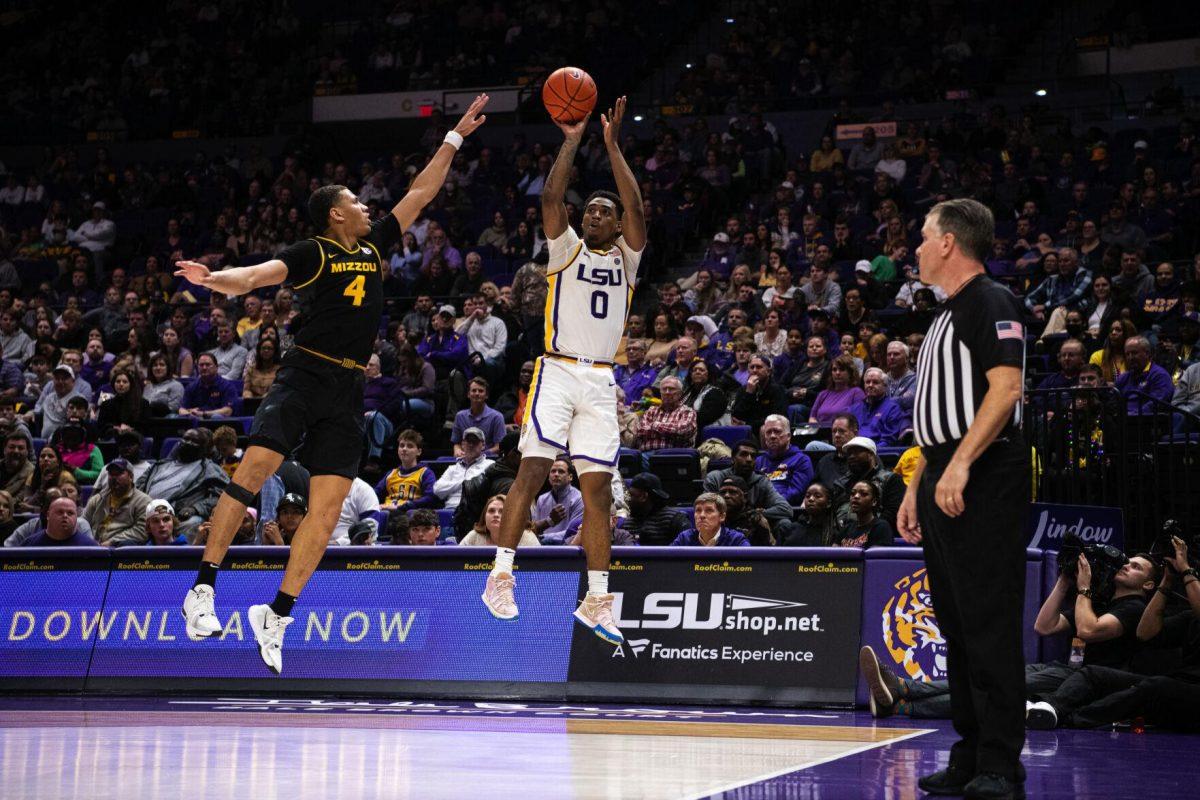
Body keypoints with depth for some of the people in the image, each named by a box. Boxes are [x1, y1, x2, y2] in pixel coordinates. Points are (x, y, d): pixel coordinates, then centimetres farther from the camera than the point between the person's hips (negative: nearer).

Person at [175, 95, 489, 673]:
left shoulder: (374, 246, 17)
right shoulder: (312, 253, 0)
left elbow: (420, 194, 24)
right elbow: (251, 278, -14)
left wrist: (455, 138, 26)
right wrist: (212, 279, -35)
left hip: (349, 390, 5)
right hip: (304, 374, -5)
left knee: (328, 510, -2)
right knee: (254, 469, -22)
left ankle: (276, 616, 5)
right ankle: (203, 590, -15)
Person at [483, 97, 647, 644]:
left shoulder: (626, 256, 14)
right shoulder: (567, 249, 10)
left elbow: (636, 207, -2)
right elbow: (551, 198, -5)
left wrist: (612, 146, -5)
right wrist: (572, 141, -7)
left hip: (601, 382, 3)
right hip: (558, 371, -2)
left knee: (598, 488, 0)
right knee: (532, 469, -16)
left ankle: (596, 601, 3)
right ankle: (501, 575, -14)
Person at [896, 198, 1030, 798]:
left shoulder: (990, 302, -7)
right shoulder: (946, 314, 22)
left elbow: (1005, 389, -19)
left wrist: (959, 465, -25)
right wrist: (916, 488, 21)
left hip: (984, 481, -10)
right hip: (943, 485, 10)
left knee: (989, 622, -9)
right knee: (956, 624, 10)